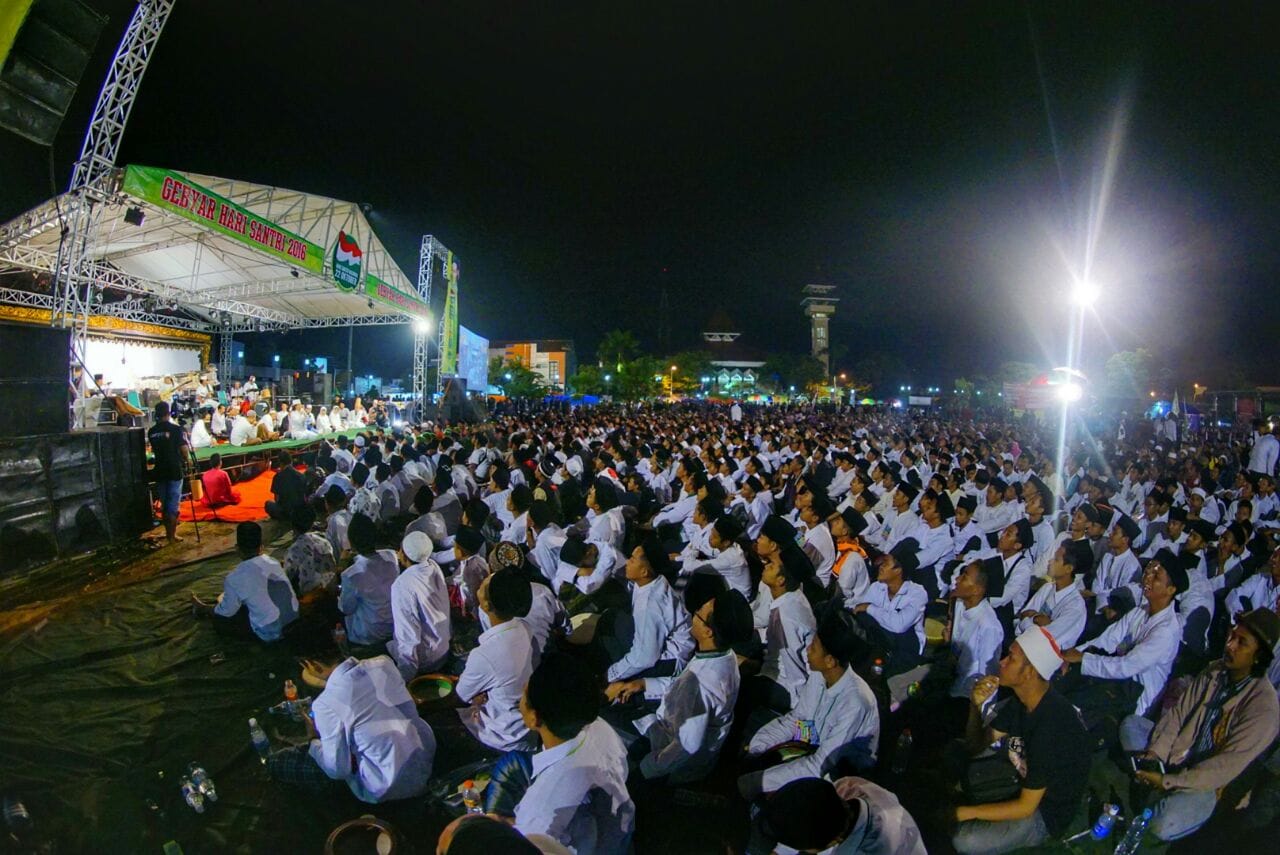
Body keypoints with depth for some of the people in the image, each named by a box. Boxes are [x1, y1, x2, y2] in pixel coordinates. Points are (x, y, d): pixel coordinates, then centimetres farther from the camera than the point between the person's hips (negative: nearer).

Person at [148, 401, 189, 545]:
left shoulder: (151, 431, 3)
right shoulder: (175, 429, -11)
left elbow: (153, 450, 10)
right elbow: (184, 449, -12)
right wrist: (187, 460, 6)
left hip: (159, 470, 5)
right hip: (174, 470, -4)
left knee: (164, 503, 15)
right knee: (173, 503, 0)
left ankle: (168, 532, 23)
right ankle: (172, 536, 2)